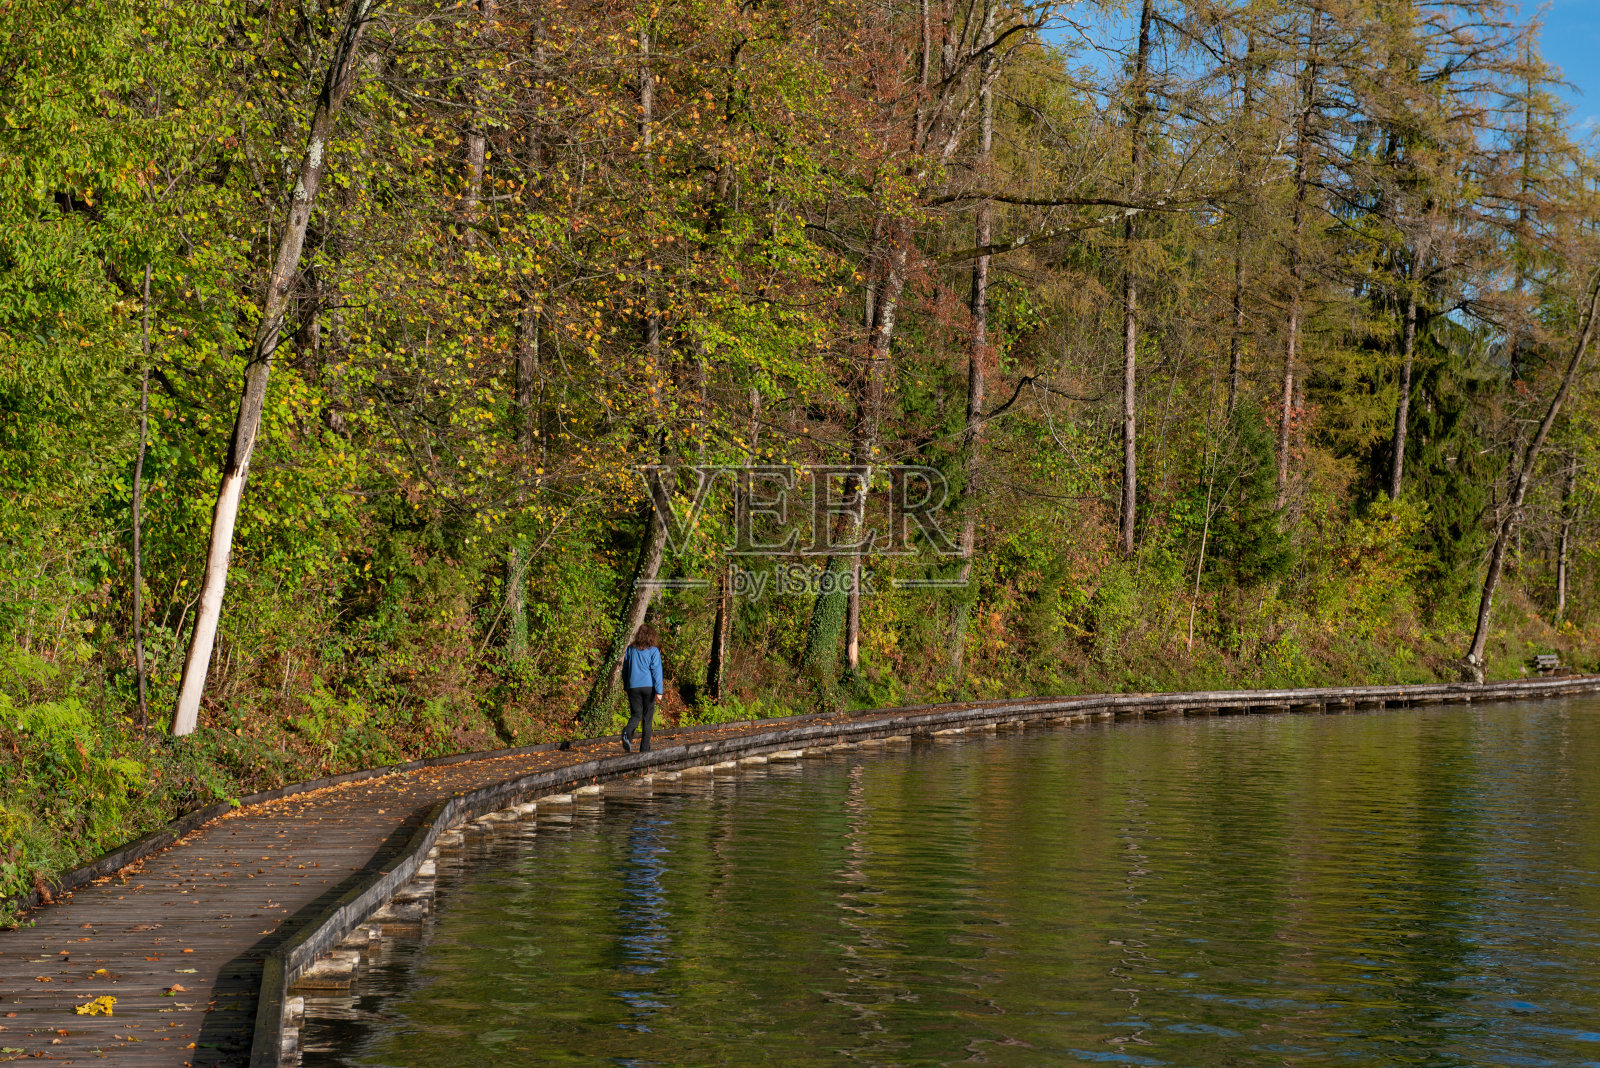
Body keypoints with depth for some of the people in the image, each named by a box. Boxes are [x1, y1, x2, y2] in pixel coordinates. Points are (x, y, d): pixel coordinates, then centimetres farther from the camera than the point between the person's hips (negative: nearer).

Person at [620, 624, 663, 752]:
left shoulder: (631, 649, 6)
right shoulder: (653, 651, -4)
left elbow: (625, 669, 13)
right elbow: (656, 671, -9)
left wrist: (625, 685, 24)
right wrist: (659, 690, -11)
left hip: (633, 686, 2)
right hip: (648, 686, -2)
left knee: (636, 715, 7)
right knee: (648, 717, 8)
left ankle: (627, 732, -26)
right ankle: (645, 747, 8)